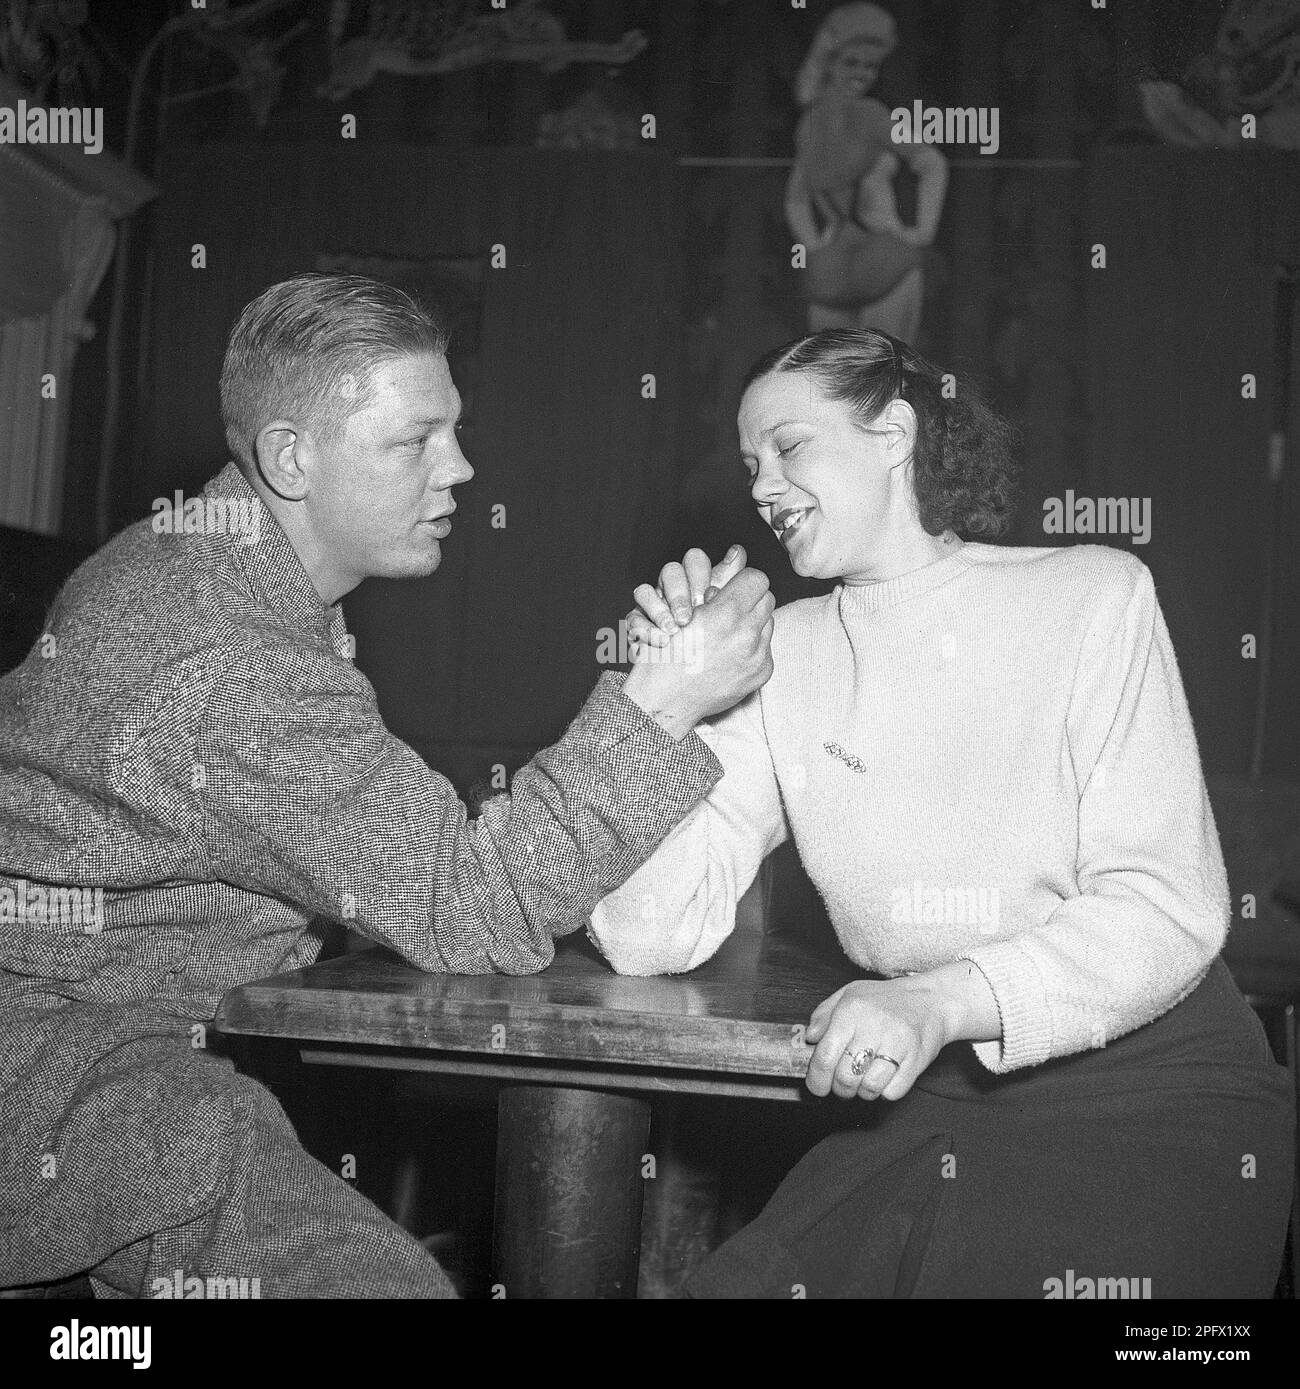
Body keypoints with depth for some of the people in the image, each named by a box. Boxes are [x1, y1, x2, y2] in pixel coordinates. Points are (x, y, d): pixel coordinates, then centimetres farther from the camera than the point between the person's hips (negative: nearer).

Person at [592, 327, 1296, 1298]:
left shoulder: (1091, 594, -5)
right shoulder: (779, 660, 3)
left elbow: (1168, 907, -14)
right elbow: (652, 940, -4)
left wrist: (942, 1001, -28)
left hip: (1152, 1094, -2)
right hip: (934, 1103, 2)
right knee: (742, 1281, -19)